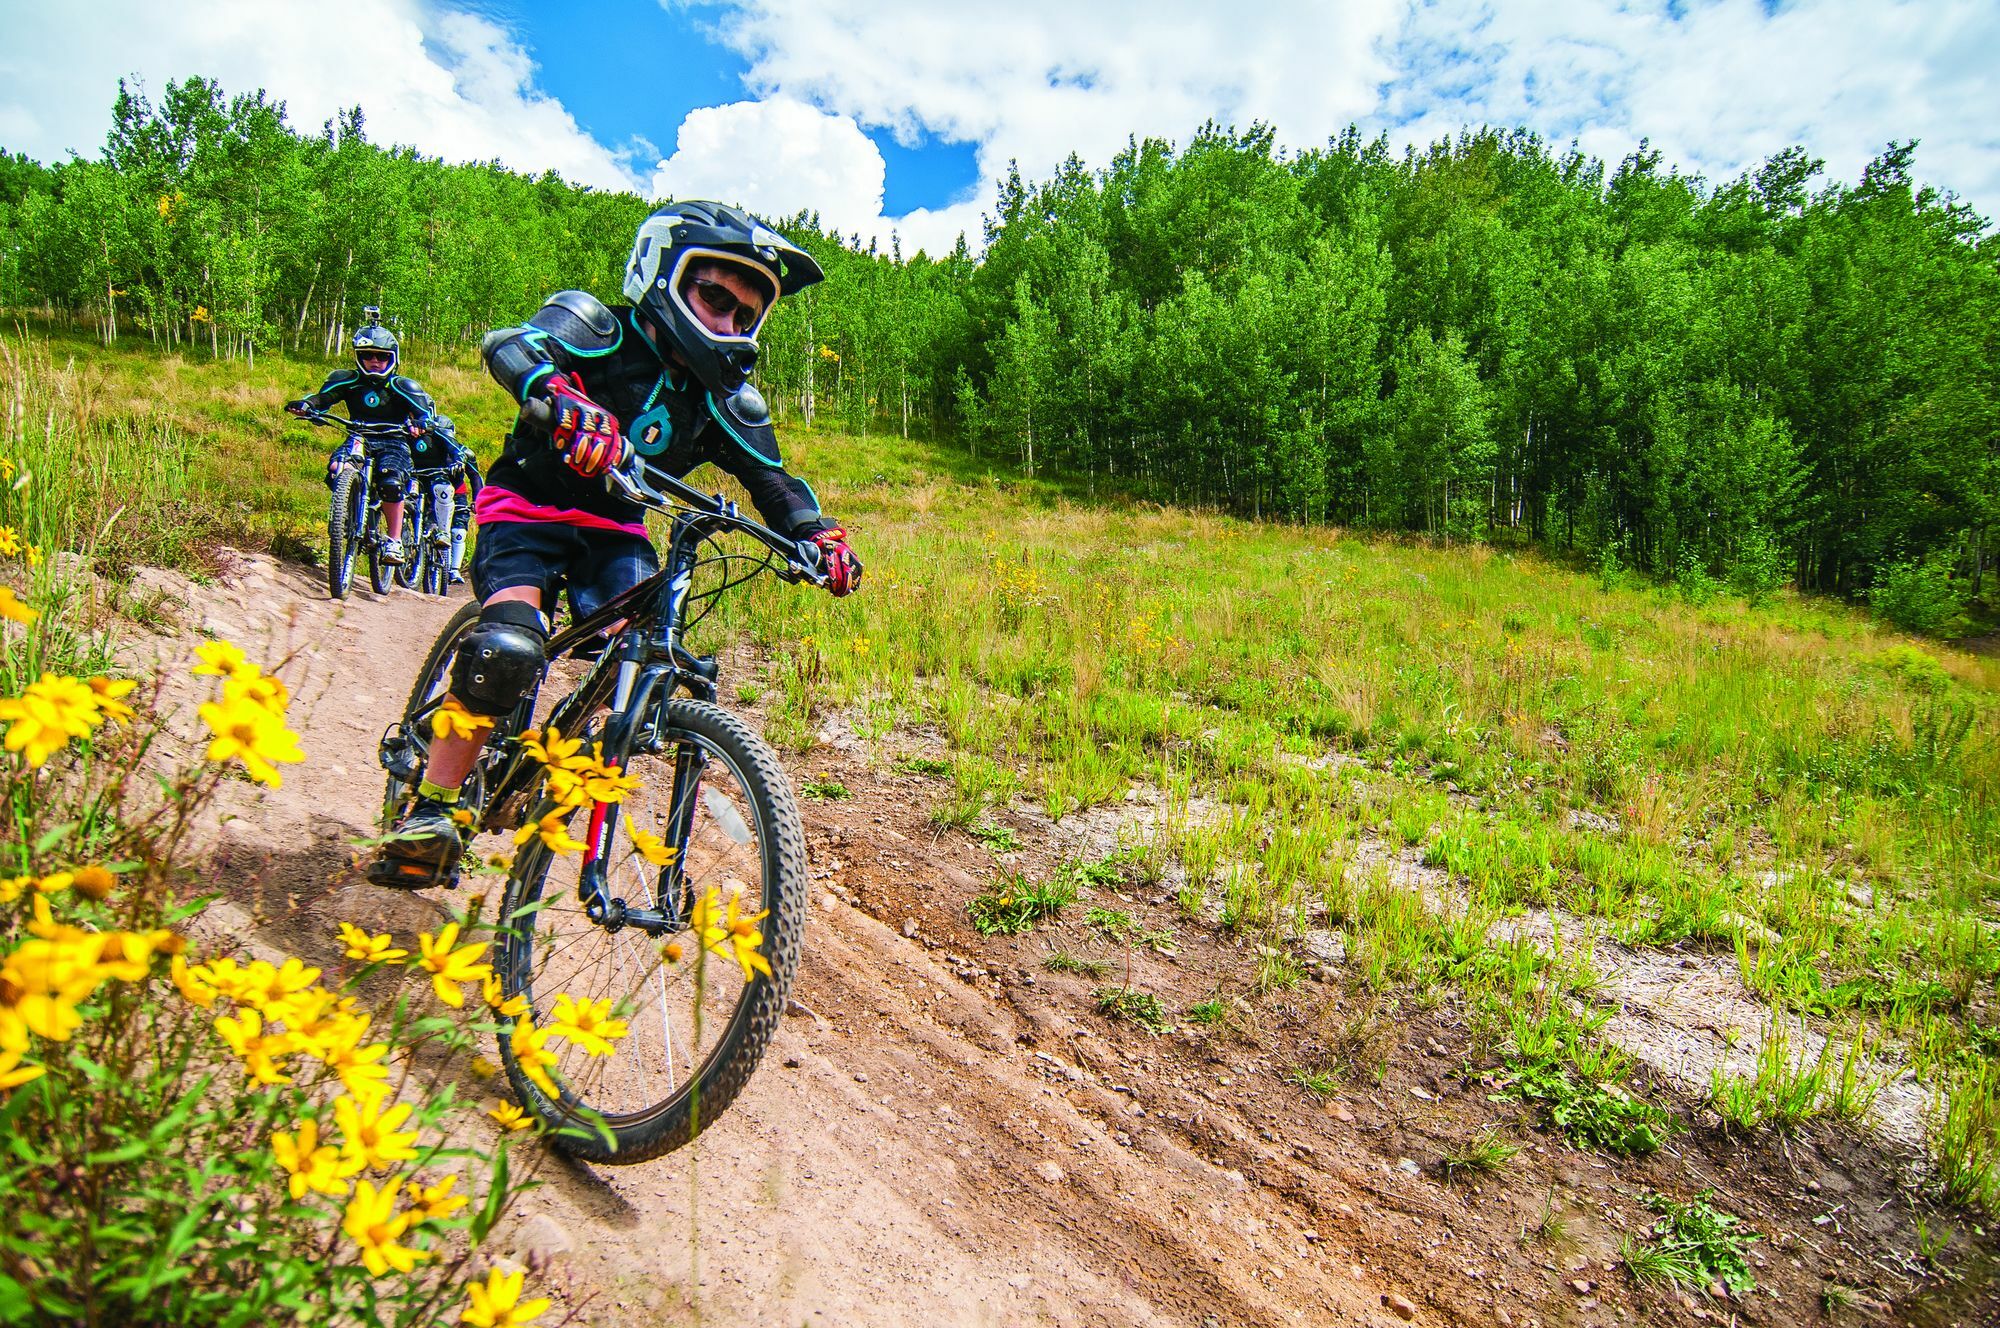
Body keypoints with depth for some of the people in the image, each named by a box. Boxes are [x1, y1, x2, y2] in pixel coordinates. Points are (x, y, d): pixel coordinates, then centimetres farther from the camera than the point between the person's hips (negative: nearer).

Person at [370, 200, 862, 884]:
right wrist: (562, 400, -56)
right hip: (530, 512, -4)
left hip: (614, 532, 4)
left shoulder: (727, 400, -2)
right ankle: (427, 818, -12)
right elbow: (508, 346, -33)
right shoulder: (599, 328, -15)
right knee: (506, 652, -28)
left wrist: (820, 535, -25)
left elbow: (773, 481, -3)